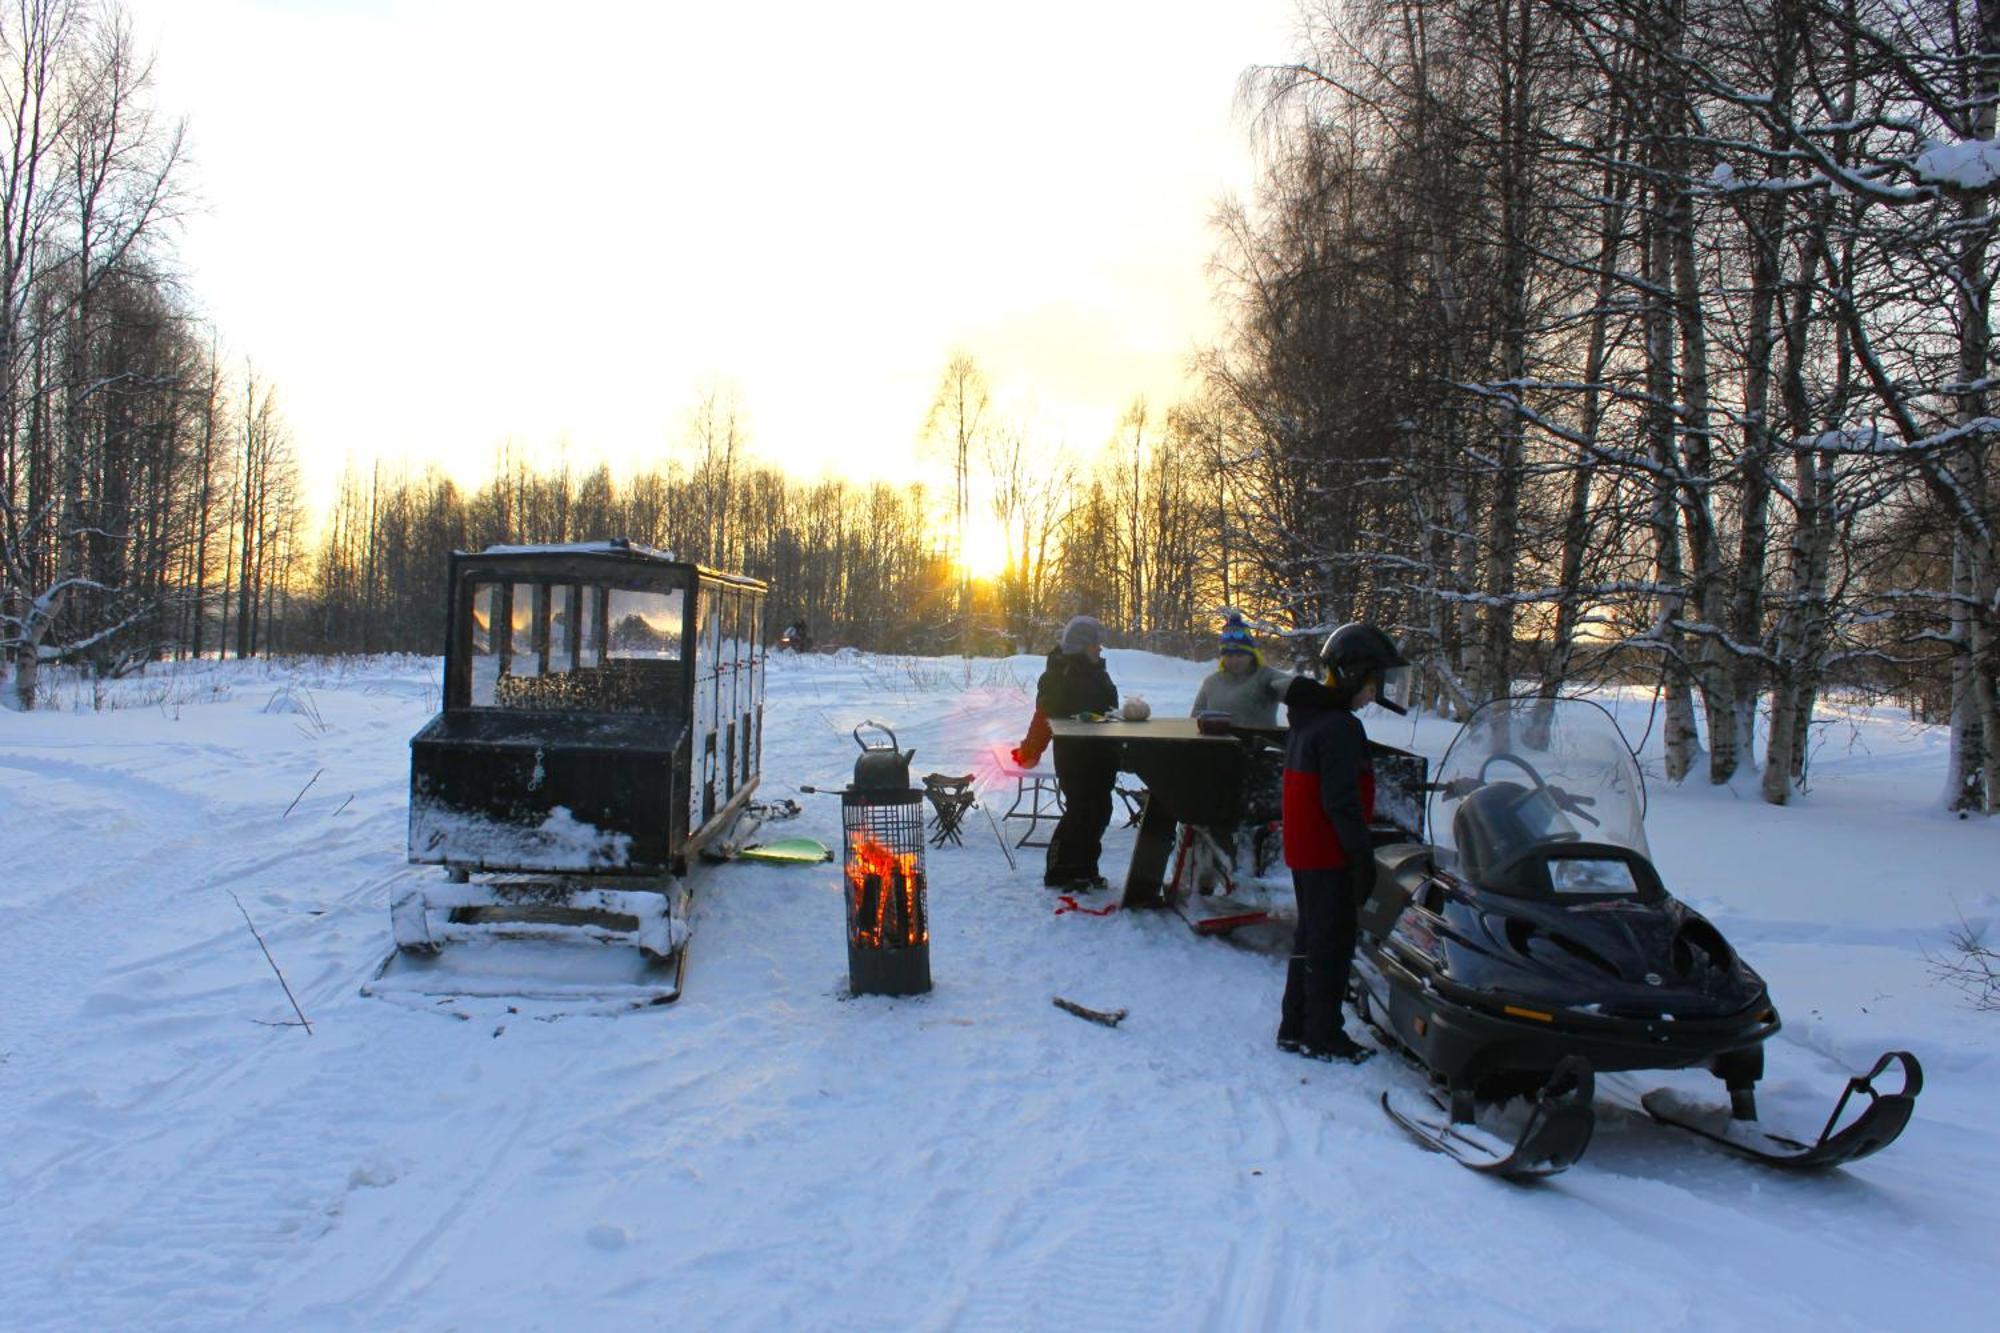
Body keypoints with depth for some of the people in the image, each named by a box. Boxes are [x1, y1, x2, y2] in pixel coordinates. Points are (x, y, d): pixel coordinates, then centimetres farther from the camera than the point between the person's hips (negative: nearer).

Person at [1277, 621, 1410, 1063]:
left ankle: (1295, 1027, 24)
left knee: (1311, 936, 17)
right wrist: (1364, 855, -19)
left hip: (1304, 849, 10)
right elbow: (1343, 801, -24)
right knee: (1332, 943, 0)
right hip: (1329, 856, -10)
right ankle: (1323, 1035, 9)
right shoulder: (1339, 728, -20)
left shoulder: (1309, 717, 12)